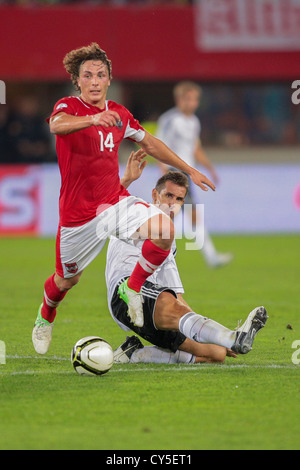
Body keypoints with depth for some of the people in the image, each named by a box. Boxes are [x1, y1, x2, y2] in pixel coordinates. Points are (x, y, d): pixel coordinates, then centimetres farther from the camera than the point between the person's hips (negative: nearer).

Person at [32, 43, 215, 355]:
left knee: (164, 229, -22)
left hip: (115, 202, 4)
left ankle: (133, 288, 1)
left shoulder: (119, 114, 4)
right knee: (67, 280, 10)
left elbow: (149, 143, 21)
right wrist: (92, 119, -59)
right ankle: (45, 318, 45)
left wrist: (189, 171, 23)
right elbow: (57, 125, -38)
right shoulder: (68, 107, -12)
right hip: (78, 213, -4)